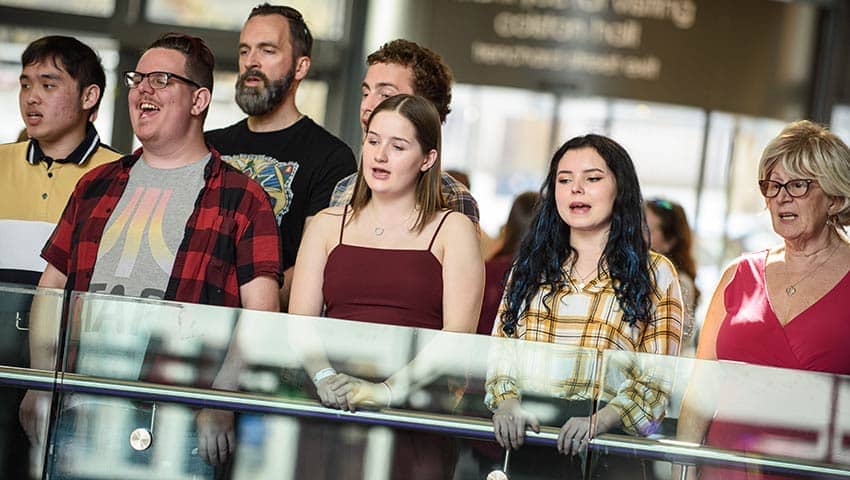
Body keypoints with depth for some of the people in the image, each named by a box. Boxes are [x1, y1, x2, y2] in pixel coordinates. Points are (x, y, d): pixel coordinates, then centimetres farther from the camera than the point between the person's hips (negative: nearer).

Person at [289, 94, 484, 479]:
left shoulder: (452, 229, 9)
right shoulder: (328, 225, 18)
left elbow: (459, 332, -3)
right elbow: (298, 321, 8)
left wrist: (390, 389, -16)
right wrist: (326, 378, -11)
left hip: (416, 409, -2)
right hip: (330, 408, 2)